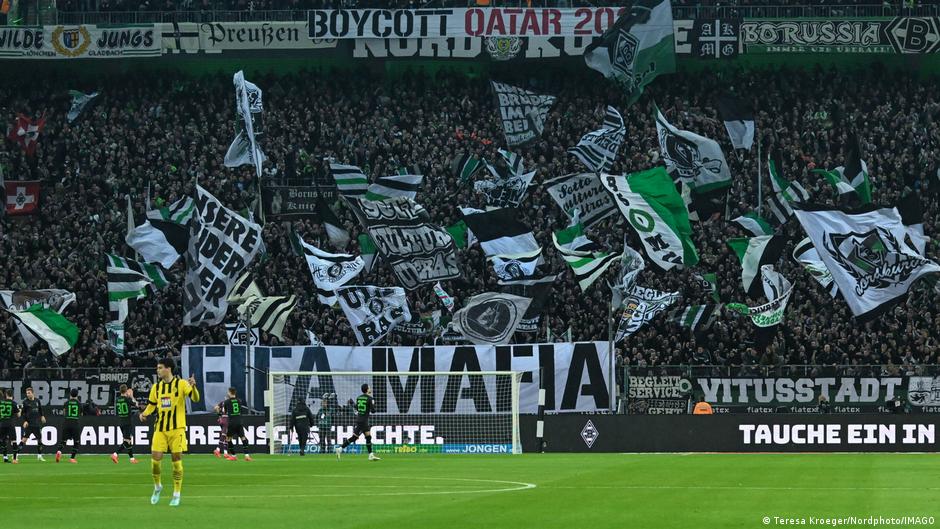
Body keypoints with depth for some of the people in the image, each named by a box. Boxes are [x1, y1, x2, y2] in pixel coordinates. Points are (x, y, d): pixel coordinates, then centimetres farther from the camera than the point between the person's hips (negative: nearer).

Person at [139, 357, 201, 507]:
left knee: (176, 460, -1)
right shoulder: (156, 387, 8)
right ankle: (157, 486, 20)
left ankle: (176, 494, 9)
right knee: (155, 458, -5)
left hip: (177, 428, -3)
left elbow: (195, 399, -12)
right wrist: (144, 414, -4)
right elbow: (151, 404, 17)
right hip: (160, 428, 3)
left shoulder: (181, 384, -4)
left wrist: (192, 386, -32)